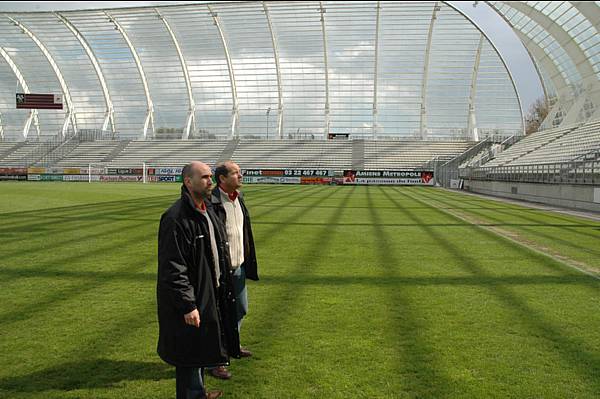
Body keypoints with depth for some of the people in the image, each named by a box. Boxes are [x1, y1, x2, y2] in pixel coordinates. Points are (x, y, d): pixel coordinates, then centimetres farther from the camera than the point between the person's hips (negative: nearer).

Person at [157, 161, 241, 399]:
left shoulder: (207, 212, 8)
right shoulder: (176, 218, -22)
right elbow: (173, 268, -24)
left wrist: (222, 286, 17)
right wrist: (187, 305, -23)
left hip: (210, 295, 9)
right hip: (190, 300, -9)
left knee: (201, 348, 23)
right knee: (190, 352, 7)